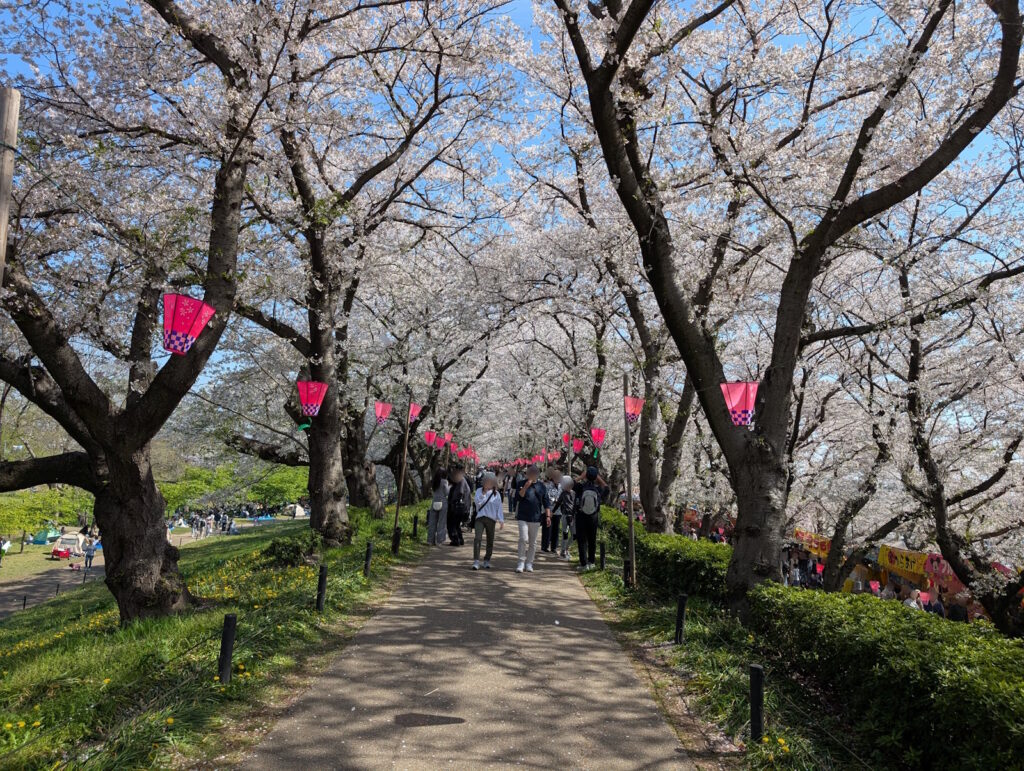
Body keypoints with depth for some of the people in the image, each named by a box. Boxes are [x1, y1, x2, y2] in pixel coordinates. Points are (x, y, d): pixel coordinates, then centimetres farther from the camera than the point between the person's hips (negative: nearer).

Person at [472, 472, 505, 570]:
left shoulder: (496, 494, 4)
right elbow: (477, 502, -9)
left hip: (491, 519, 1)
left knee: (490, 541, 8)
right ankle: (476, 561, -14)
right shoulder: (479, 491, 4)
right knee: (477, 538, -15)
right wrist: (484, 493, -15)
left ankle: (487, 560, 24)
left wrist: (501, 521, -1)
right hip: (480, 518, -1)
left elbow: (499, 508, 4)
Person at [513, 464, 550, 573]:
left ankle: (529, 563, 17)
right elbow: (518, 497, -11)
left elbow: (546, 502, 9)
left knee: (533, 542, 7)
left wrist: (548, 516, 1)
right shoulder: (522, 484, 1)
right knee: (523, 539, -13)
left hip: (536, 518, 3)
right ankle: (521, 562, -2)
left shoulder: (541, 486, 7)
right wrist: (525, 487, -22)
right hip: (523, 517, -2)